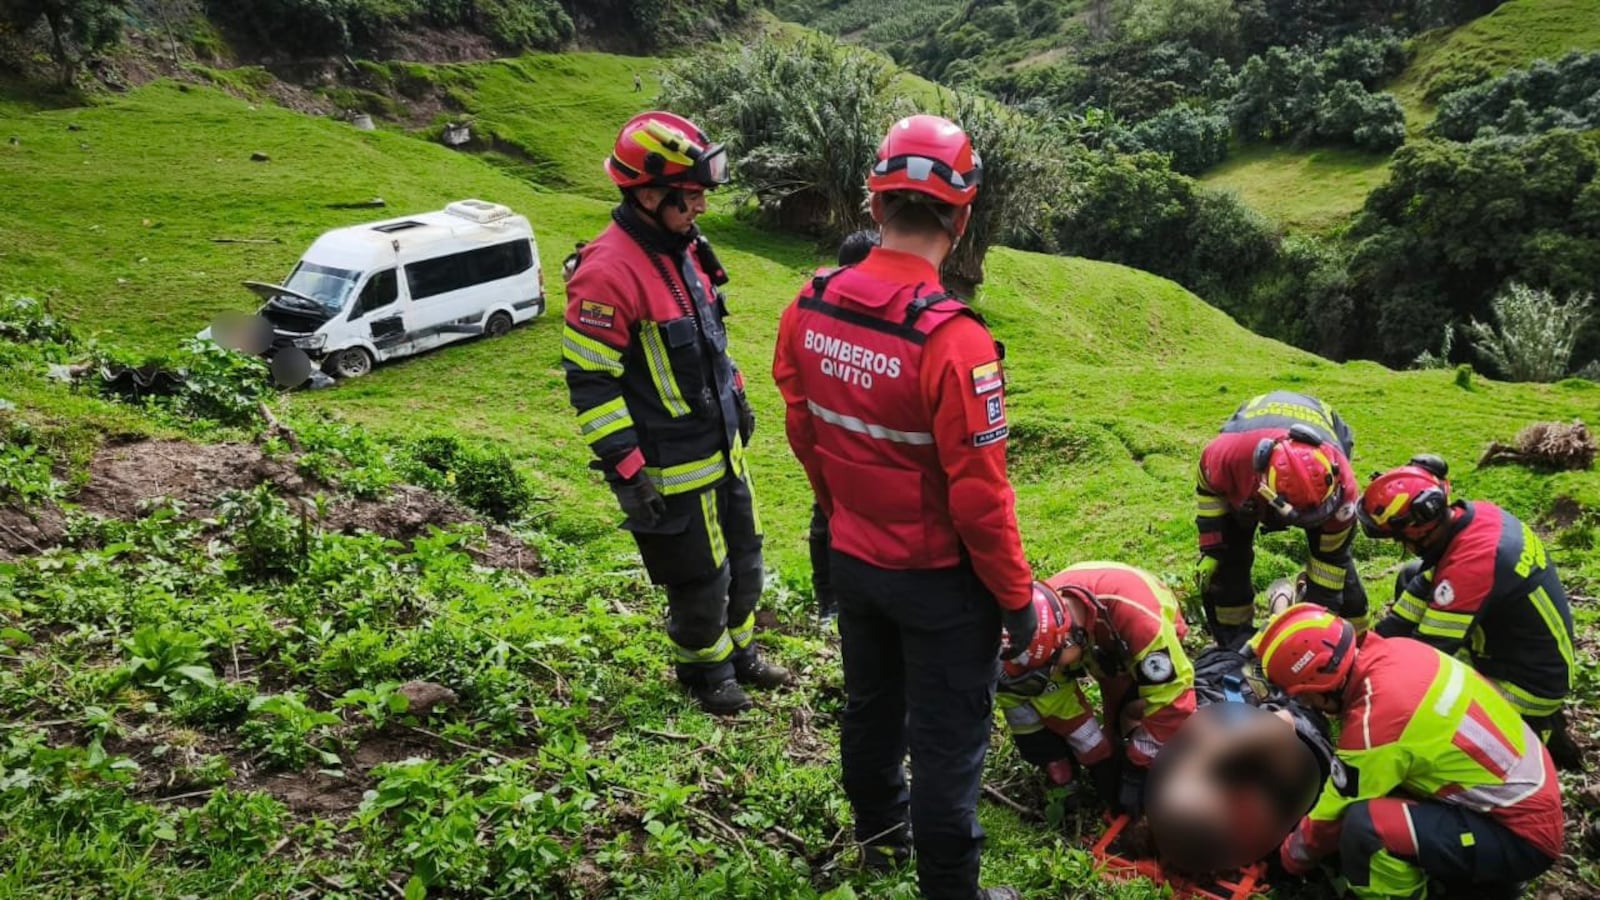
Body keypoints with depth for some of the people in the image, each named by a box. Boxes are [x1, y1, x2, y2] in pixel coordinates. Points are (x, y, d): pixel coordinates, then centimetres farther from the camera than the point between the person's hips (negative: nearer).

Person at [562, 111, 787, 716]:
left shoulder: (683, 246, 4)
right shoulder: (608, 272, -24)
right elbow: (588, 382, -21)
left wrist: (736, 396, 22)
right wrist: (625, 470, -21)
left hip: (721, 446, 9)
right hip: (671, 468, -8)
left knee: (744, 559, 22)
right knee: (701, 579, 8)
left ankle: (739, 654, 44)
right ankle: (704, 671, 35)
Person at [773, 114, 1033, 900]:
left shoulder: (809, 308, -10)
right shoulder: (951, 339, -29)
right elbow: (978, 492, -24)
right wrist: (1016, 597, -10)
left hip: (851, 560, 7)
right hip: (938, 577, -6)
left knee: (869, 706, 27)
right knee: (946, 740, 12)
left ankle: (878, 829, 52)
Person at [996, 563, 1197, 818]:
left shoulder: (1137, 615, -47)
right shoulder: (1044, 617, -32)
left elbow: (1171, 696, -38)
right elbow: (1058, 699, -21)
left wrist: (1138, 770, -32)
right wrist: (1100, 761, -19)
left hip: (1152, 641, -3)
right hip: (1100, 647, 3)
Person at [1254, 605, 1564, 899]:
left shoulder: (1374, 724, -28)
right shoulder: (1395, 650, -6)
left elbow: (1334, 815, -11)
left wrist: (1292, 856, 7)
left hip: (1522, 834, -9)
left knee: (1363, 827, -27)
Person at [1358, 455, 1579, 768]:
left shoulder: (1470, 564, -34)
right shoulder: (1476, 514, -9)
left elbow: (1428, 651, -25)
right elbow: (1427, 583, 3)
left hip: (1528, 685, -9)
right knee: (1411, 577, 11)